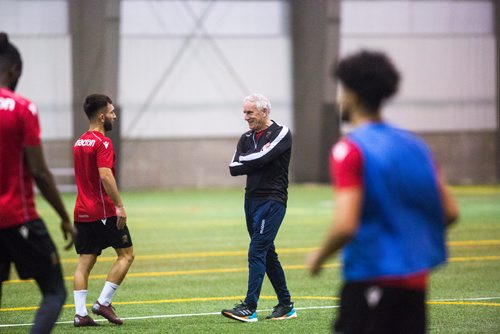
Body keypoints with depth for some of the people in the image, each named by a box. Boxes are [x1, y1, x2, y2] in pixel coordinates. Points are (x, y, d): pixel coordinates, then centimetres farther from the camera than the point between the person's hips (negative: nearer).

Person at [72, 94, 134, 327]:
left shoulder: (79, 143, 14)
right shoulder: (102, 143, -13)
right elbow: (105, 176, -23)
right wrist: (119, 205, -22)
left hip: (82, 212, 8)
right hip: (104, 211, -8)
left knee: (85, 261, 6)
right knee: (126, 254, 4)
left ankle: (80, 313, -1)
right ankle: (103, 302, -2)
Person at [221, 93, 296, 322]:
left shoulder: (281, 134, -6)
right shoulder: (247, 138, 14)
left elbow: (261, 158, -19)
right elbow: (234, 168, 1)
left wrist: (244, 159, -3)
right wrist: (256, 161, -11)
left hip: (272, 200, -8)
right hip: (251, 199, 8)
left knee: (257, 252, -14)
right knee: (267, 254, 11)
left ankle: (249, 308, -18)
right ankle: (286, 306, 19)